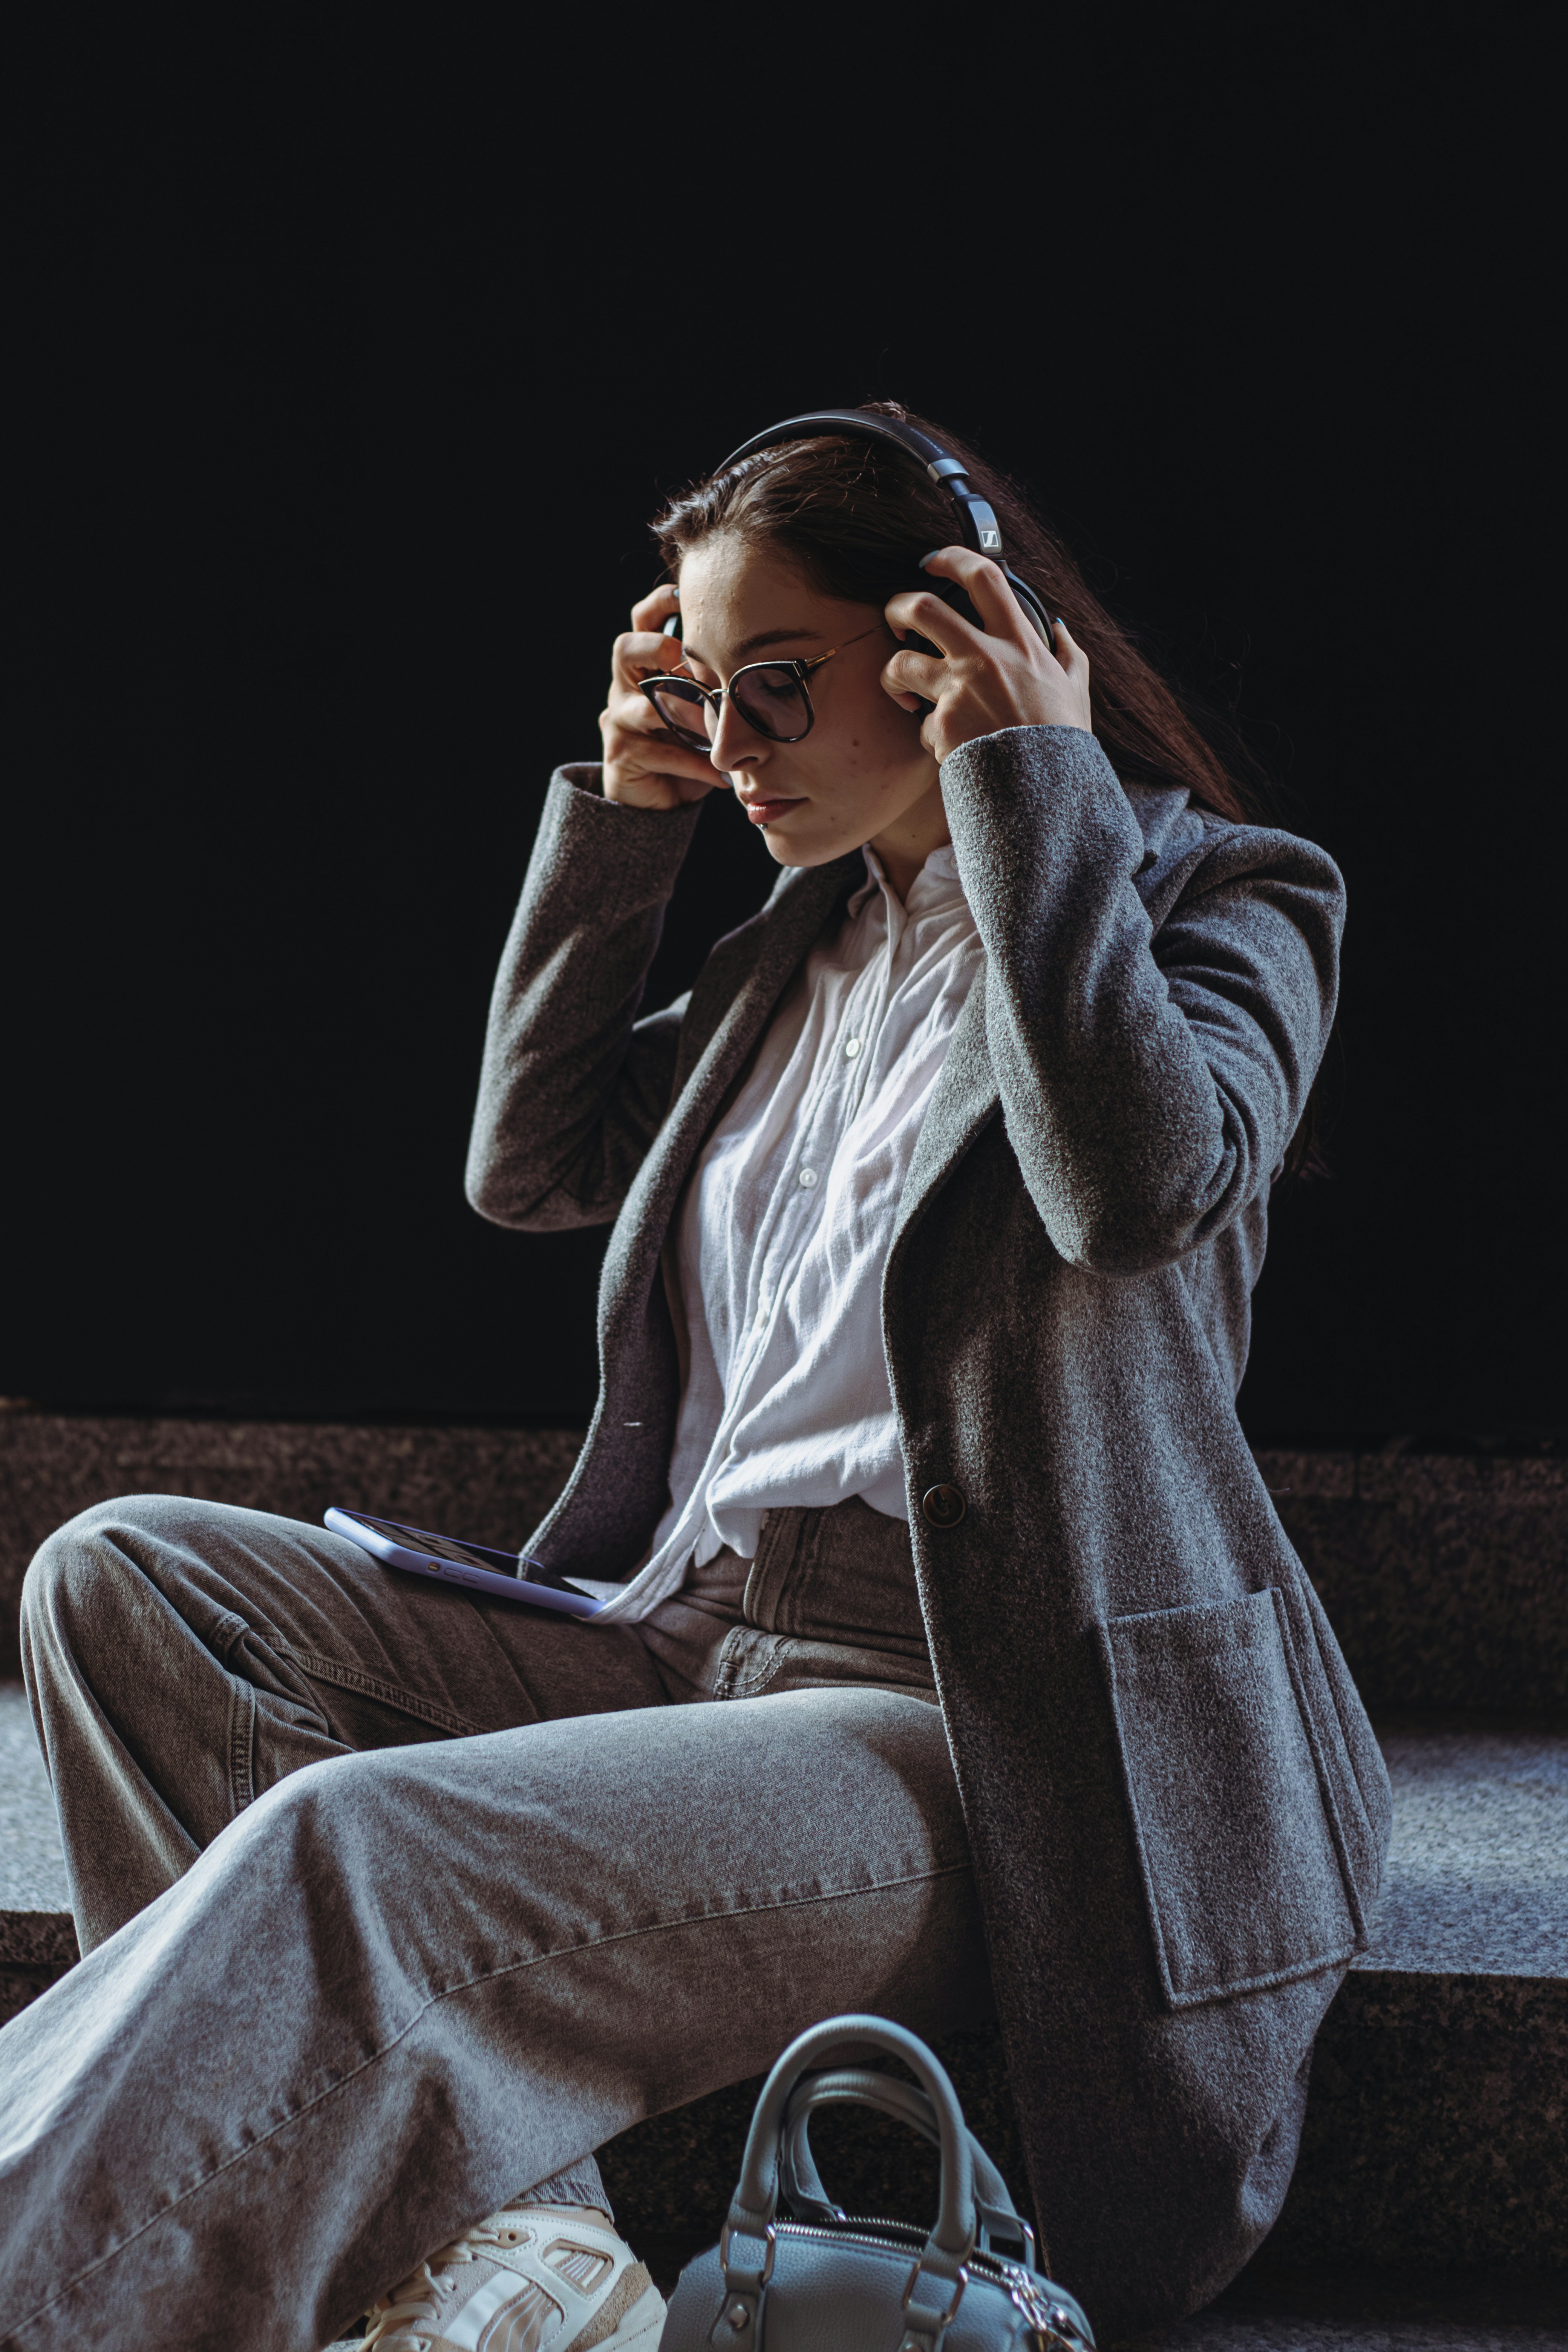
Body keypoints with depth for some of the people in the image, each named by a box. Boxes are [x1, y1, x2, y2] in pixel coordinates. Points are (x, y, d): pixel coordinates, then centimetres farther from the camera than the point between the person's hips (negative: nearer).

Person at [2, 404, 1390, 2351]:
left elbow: (1142, 1183, -22)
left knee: (346, 1847, -32)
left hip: (960, 1723, -8)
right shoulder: (816, 930, 20)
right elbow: (531, 1166, 24)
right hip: (684, 1636, 9)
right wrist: (617, 816, 17)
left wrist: (1031, 784, -14)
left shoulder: (1222, 897, -1)